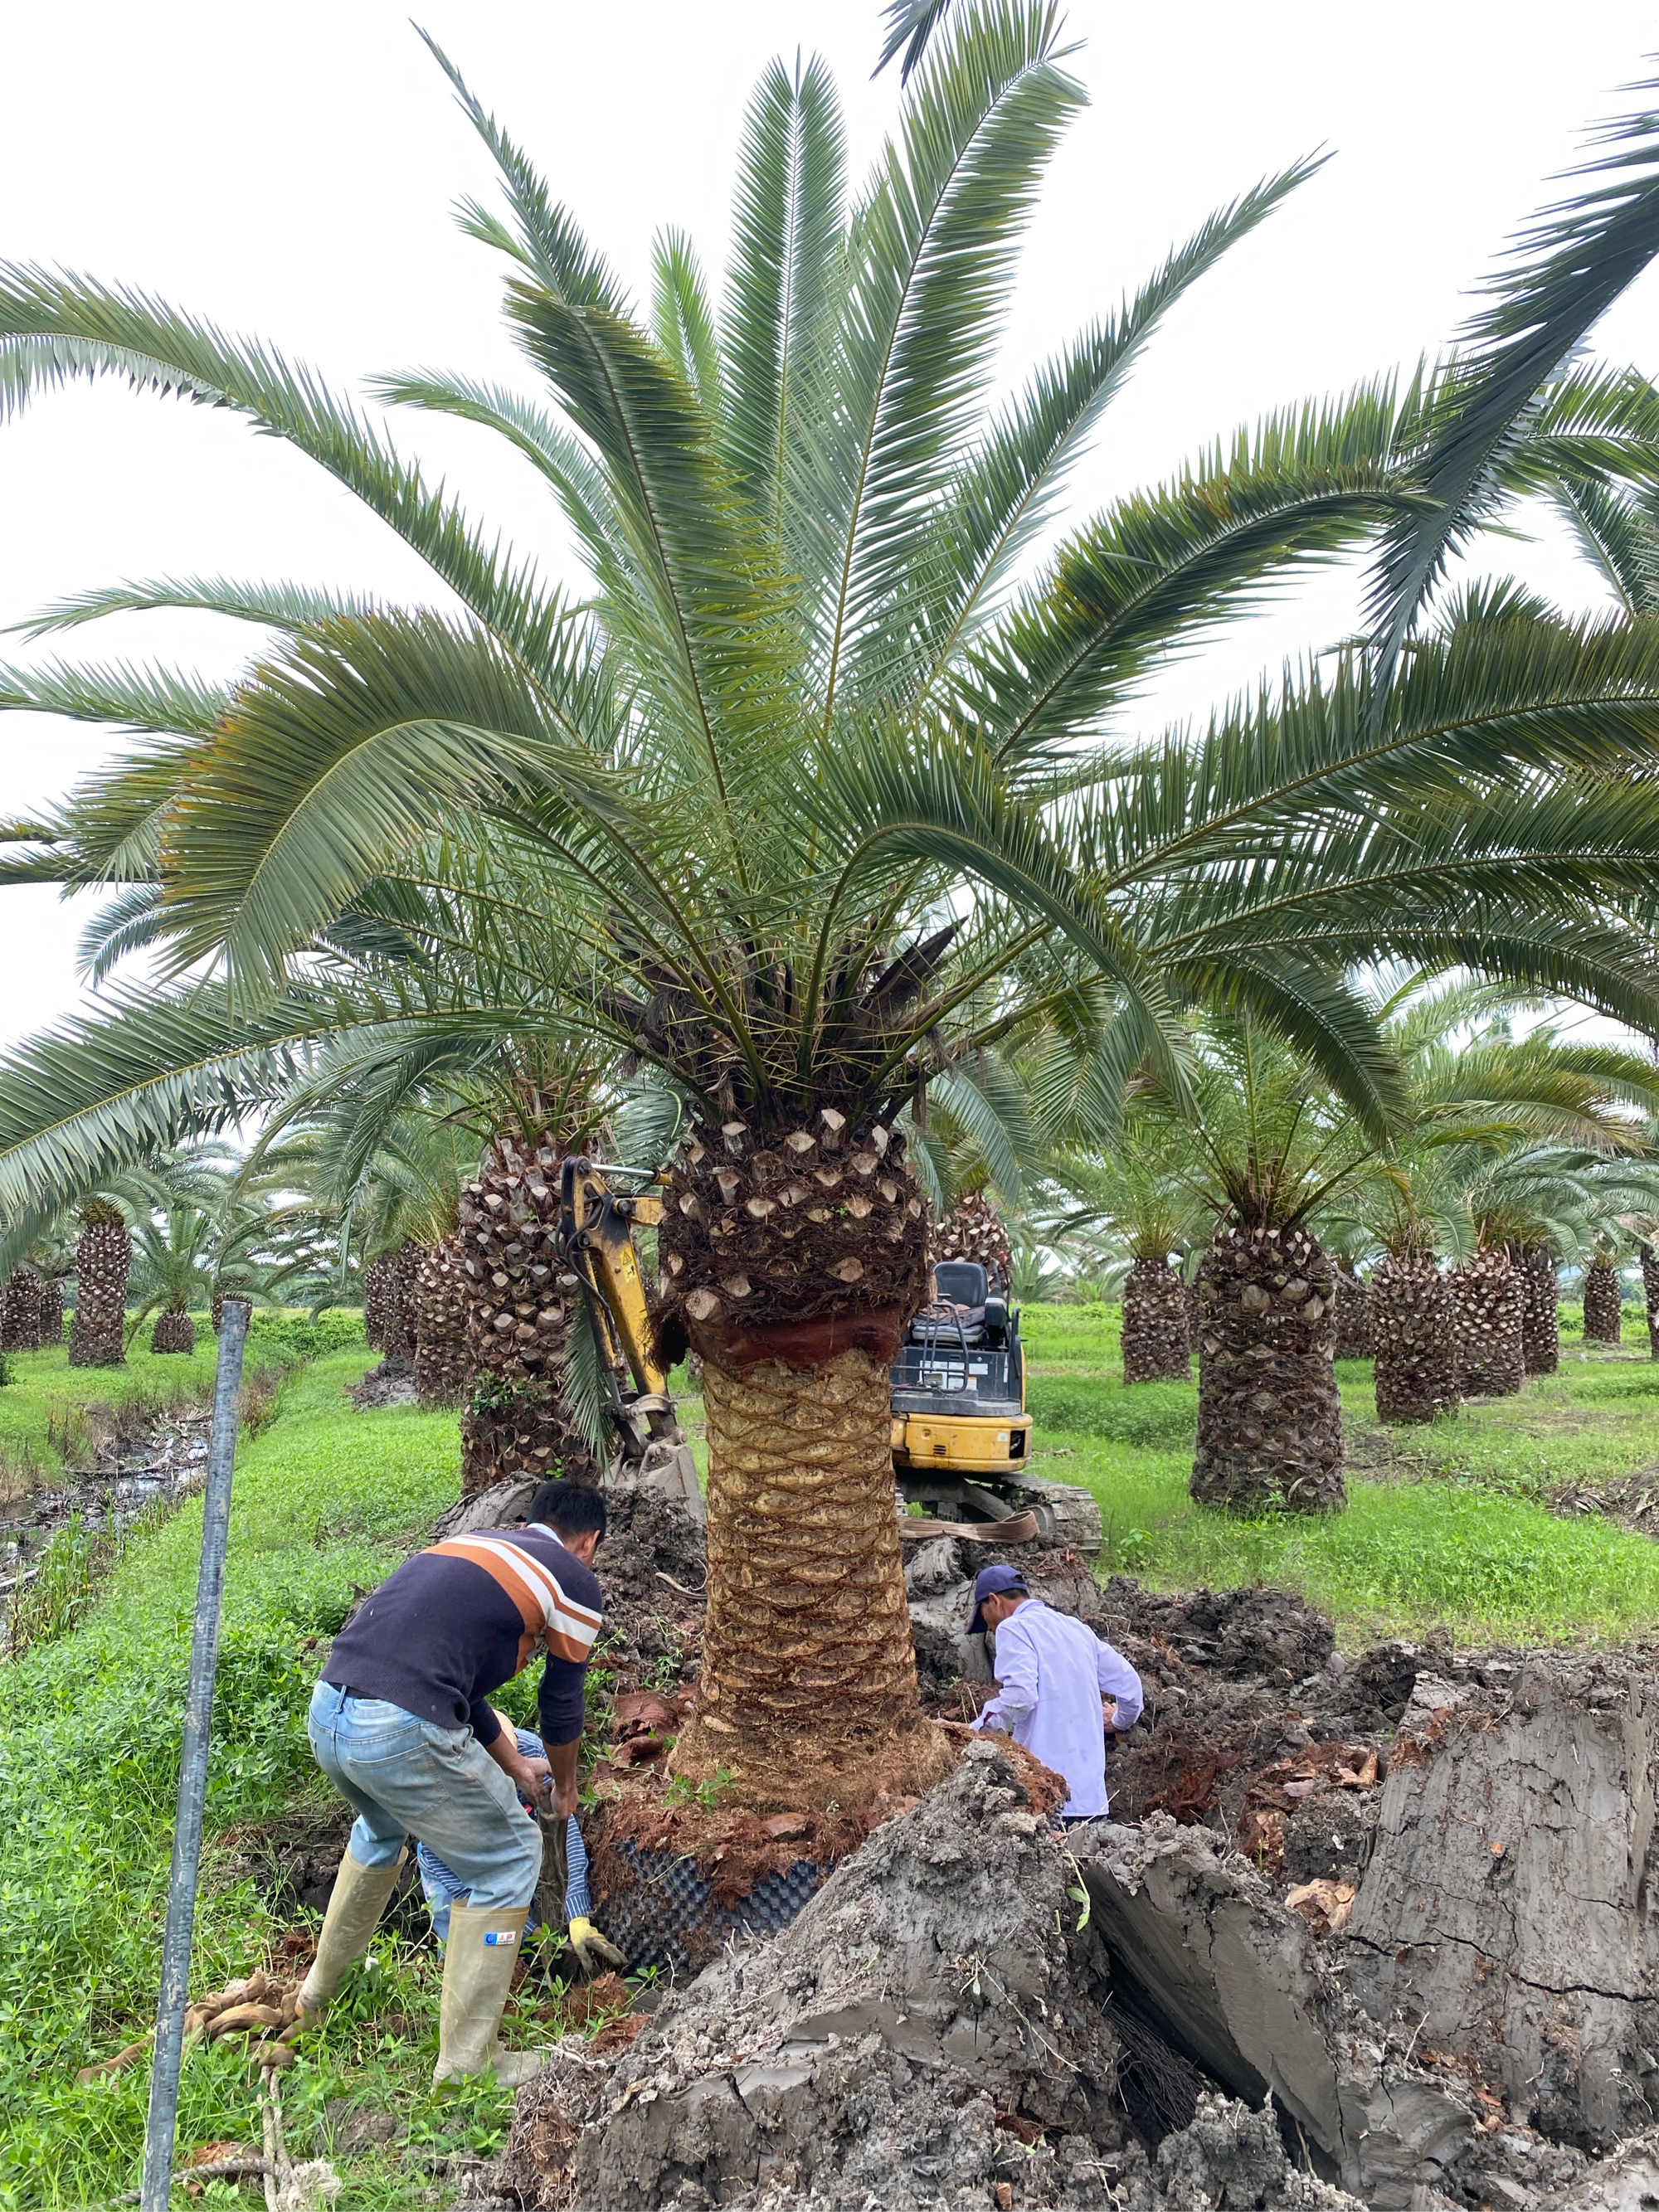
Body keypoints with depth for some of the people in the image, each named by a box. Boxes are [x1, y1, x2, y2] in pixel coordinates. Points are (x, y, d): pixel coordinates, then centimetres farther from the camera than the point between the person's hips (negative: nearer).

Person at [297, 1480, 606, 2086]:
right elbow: (561, 1705, 16)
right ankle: (465, 2064, 18)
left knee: (381, 1830, 38)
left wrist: (515, 1768, 44)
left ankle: (322, 1989, 53)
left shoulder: (476, 1542, 25)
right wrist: (564, 1785, 37)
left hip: (327, 1710, 8)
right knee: (509, 1861, 13)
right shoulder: (575, 1580, 7)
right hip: (402, 1733, -8)